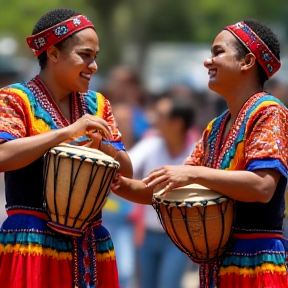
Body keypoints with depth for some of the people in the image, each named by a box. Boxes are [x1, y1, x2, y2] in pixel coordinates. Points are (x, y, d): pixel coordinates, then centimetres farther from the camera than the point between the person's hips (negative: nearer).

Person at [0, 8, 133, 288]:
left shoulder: (97, 104, 14)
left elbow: (126, 171, 12)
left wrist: (100, 146, -9)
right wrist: (68, 132, -20)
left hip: (91, 245, 5)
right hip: (34, 243, -5)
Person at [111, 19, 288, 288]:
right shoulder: (215, 128, 17)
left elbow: (263, 187, -21)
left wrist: (193, 174, -23)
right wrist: (127, 186, -1)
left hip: (253, 263, -8)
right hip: (217, 265, 8)